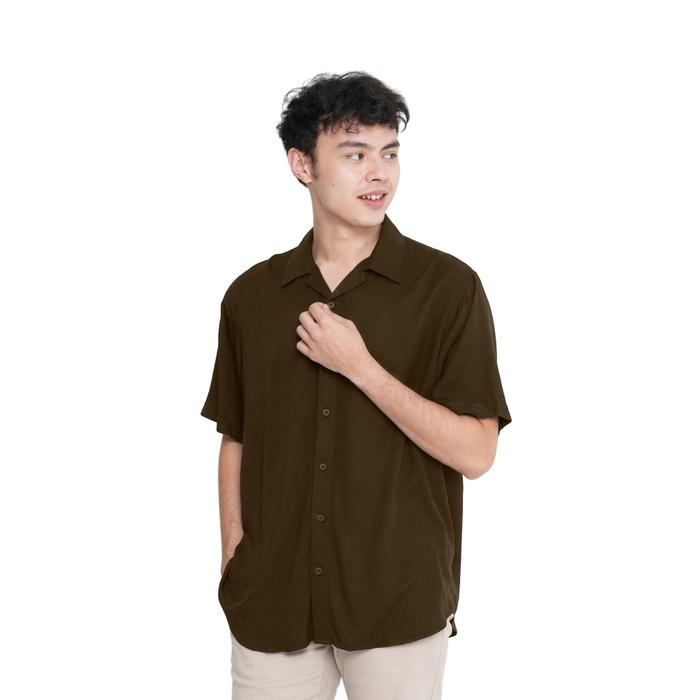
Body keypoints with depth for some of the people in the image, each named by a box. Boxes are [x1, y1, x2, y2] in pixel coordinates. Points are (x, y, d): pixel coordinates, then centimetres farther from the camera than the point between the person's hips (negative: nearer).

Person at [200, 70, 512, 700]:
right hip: (271, 601, 3)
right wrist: (232, 574, 6)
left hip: (400, 604, -2)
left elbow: (475, 453, -12)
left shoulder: (449, 286, -7)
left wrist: (359, 365, -18)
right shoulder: (251, 295, 3)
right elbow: (236, 443, 9)